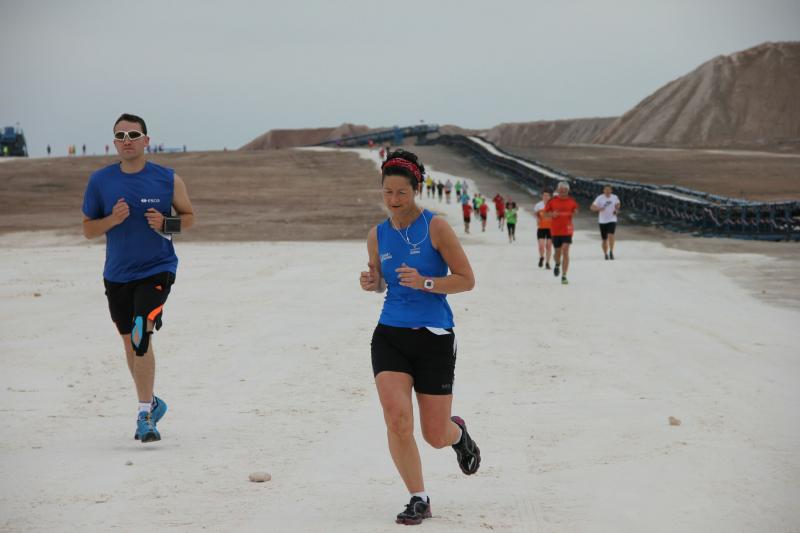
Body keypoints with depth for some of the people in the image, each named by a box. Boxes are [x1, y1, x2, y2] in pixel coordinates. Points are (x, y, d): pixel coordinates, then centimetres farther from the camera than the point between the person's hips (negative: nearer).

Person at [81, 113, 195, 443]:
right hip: (117, 275, 3)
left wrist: (166, 224, -14)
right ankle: (151, 403, 34)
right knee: (131, 343, 13)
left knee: (141, 335, -20)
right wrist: (112, 220, -16)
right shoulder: (100, 181, 0)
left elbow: (188, 217, 7)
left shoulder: (168, 180, -4)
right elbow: (87, 229, 5)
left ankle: (145, 414, -13)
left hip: (157, 270, -3)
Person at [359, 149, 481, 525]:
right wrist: (371, 283, -2)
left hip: (433, 338, -3)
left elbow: (467, 280, -7)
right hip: (390, 335, 3)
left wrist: (424, 283, -21)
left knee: (435, 437, 3)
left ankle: (458, 432, 43)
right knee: (397, 421, -17)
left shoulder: (436, 227, -7)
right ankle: (418, 500, 1)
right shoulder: (377, 236, 6)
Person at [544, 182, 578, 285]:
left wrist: (574, 213, -3)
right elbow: (546, 213, 6)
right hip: (555, 230, 1)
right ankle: (557, 264, 48)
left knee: (565, 252, -12)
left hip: (567, 230, -1)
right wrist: (552, 214, -13)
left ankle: (564, 276, -10)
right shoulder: (552, 201, 0)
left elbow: (575, 210, 18)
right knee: (558, 251, 12)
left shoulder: (572, 201, 2)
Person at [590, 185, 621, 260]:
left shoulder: (614, 197, 1)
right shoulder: (600, 198, -7)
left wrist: (616, 210, 5)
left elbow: (617, 204, 23)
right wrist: (598, 209, -28)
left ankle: (611, 251, -16)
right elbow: (592, 207, -9)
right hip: (602, 221, 0)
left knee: (611, 235, -24)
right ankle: (605, 254, 24)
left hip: (612, 220, 0)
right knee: (604, 240, 7)